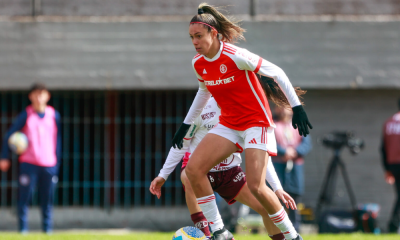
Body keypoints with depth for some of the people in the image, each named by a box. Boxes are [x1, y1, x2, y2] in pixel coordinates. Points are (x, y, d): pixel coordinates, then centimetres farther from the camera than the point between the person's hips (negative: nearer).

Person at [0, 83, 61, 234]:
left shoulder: (54, 115, 8)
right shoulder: (26, 115, 1)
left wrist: (57, 162, 12)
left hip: (49, 164, 2)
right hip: (28, 163, -2)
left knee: (47, 199, 4)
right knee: (24, 197, -6)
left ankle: (47, 229, 12)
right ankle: (23, 229, 1)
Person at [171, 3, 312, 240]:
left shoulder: (235, 56, -21)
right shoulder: (198, 63, 0)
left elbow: (276, 72, -15)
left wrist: (296, 107, -17)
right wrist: (186, 124, 22)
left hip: (257, 122, -7)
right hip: (229, 125, 7)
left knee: (256, 185, -20)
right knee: (193, 169, -12)